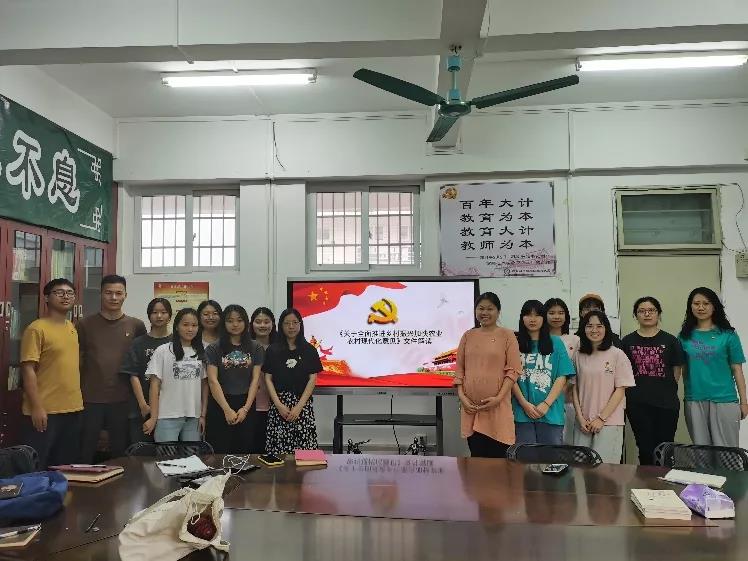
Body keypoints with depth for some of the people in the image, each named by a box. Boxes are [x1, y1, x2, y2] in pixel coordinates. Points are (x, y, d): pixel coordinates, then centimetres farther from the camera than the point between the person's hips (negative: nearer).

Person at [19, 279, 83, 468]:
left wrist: (78, 401, 15)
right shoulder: (36, 329, -10)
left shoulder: (72, 328, 12)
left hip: (72, 409, 7)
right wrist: (36, 407, -19)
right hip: (45, 410, -7)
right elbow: (28, 370, -14)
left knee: (66, 465, 15)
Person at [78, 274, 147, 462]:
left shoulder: (136, 326, 2)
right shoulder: (85, 324, 1)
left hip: (122, 400, 1)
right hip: (90, 399, 0)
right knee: (85, 452, 8)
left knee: (119, 452, 11)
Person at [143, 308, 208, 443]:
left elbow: (204, 385, 9)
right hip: (168, 417, -3)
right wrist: (153, 418, -6)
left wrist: (203, 415, 5)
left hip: (193, 417, 4)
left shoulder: (201, 353, 8)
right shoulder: (163, 351, -2)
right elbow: (155, 386, -3)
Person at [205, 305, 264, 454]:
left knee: (245, 451, 4)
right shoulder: (214, 349, 2)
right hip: (220, 406, -1)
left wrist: (246, 408, -8)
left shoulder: (255, 349, 7)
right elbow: (213, 381, -5)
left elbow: (255, 379, 3)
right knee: (220, 452, 0)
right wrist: (227, 409, -12)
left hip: (246, 406, 1)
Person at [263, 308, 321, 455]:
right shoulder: (273, 350, 7)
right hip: (279, 404, 0)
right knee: (278, 448, -3)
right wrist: (279, 405, -8)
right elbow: (268, 378, 4)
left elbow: (312, 379, 1)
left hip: (303, 404, 0)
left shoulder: (309, 350, 6)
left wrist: (299, 407, -8)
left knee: (304, 447, -6)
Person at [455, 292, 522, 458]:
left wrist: (499, 397, -12)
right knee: (476, 457, 6)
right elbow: (459, 368, 12)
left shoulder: (506, 335, 2)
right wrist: (461, 395, -1)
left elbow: (514, 370, -4)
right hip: (471, 405, 3)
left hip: (497, 406, -3)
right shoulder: (468, 336, 12)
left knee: (498, 457, -3)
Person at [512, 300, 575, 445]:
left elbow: (562, 377, 2)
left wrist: (546, 404, -9)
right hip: (522, 412, 0)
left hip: (551, 413, 0)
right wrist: (525, 404, -9)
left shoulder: (556, 343, 8)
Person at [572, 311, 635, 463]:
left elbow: (620, 390, -5)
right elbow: (575, 388, 7)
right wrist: (580, 417, -3)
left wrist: (601, 418, -8)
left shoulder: (617, 355, -3)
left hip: (609, 422, -3)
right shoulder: (579, 356, 6)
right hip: (583, 423, 3)